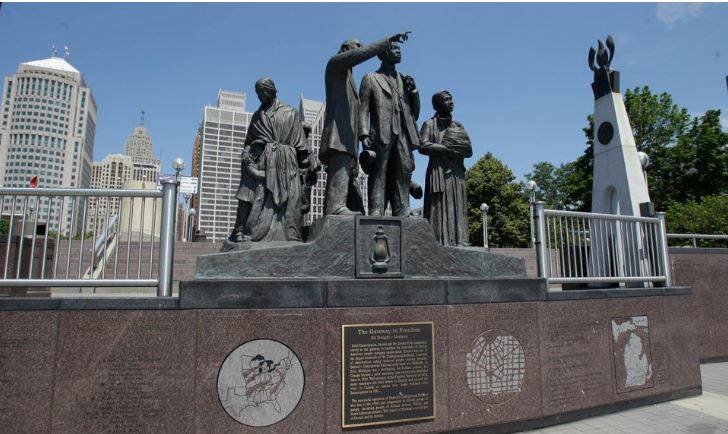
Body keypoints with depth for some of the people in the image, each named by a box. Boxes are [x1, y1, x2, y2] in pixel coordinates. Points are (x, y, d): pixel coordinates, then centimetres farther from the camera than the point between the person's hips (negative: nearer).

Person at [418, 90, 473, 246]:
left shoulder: (458, 125, 20)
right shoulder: (429, 124, 7)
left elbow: (469, 151, 12)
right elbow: (423, 146, -11)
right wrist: (448, 148, -8)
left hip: (456, 174, 5)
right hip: (438, 173, -5)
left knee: (457, 209, -1)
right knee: (439, 208, -11)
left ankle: (458, 242, 0)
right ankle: (439, 243, -12)